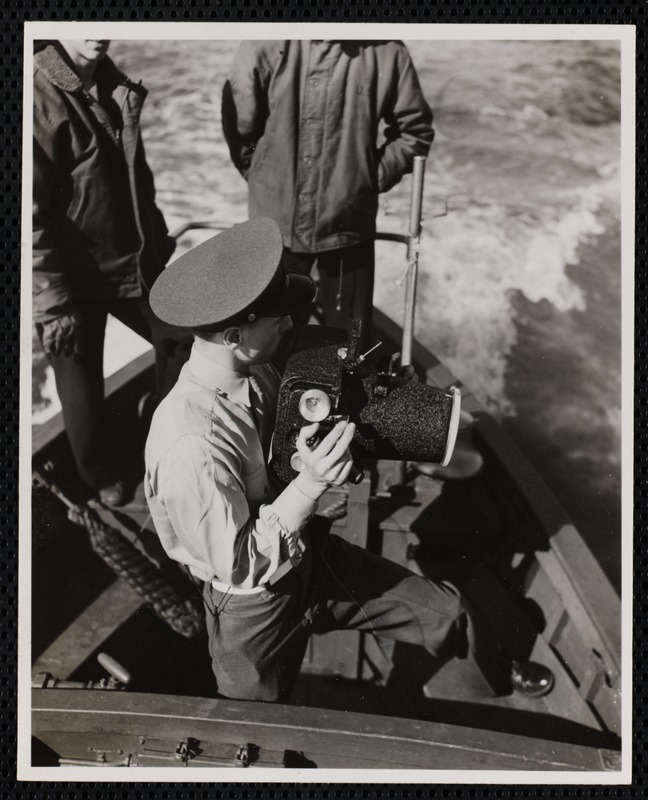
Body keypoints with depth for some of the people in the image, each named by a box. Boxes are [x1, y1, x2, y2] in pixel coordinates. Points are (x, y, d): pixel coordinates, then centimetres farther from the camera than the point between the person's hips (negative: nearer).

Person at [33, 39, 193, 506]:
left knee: (182, 339, 14)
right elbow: (33, 217, -21)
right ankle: (103, 477, 35)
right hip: (75, 276, -7)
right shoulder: (39, 96, -19)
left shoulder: (114, 84, 5)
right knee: (83, 381, 10)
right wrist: (54, 302, -21)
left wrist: (158, 239, 17)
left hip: (135, 263, 7)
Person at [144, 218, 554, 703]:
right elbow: (237, 567, -27)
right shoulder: (190, 447, -37)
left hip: (312, 554, 6)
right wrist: (312, 483, -34)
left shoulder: (256, 374, -13)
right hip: (255, 606, -6)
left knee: (448, 612, 13)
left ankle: (501, 677, 45)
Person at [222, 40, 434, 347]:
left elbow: (415, 129, 4)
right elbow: (238, 125, 2)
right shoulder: (264, 46, -9)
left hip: (348, 223, 0)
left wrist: (372, 178, 0)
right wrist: (265, 181, 4)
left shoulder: (386, 52, -7)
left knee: (348, 335, 13)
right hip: (277, 219, 0)